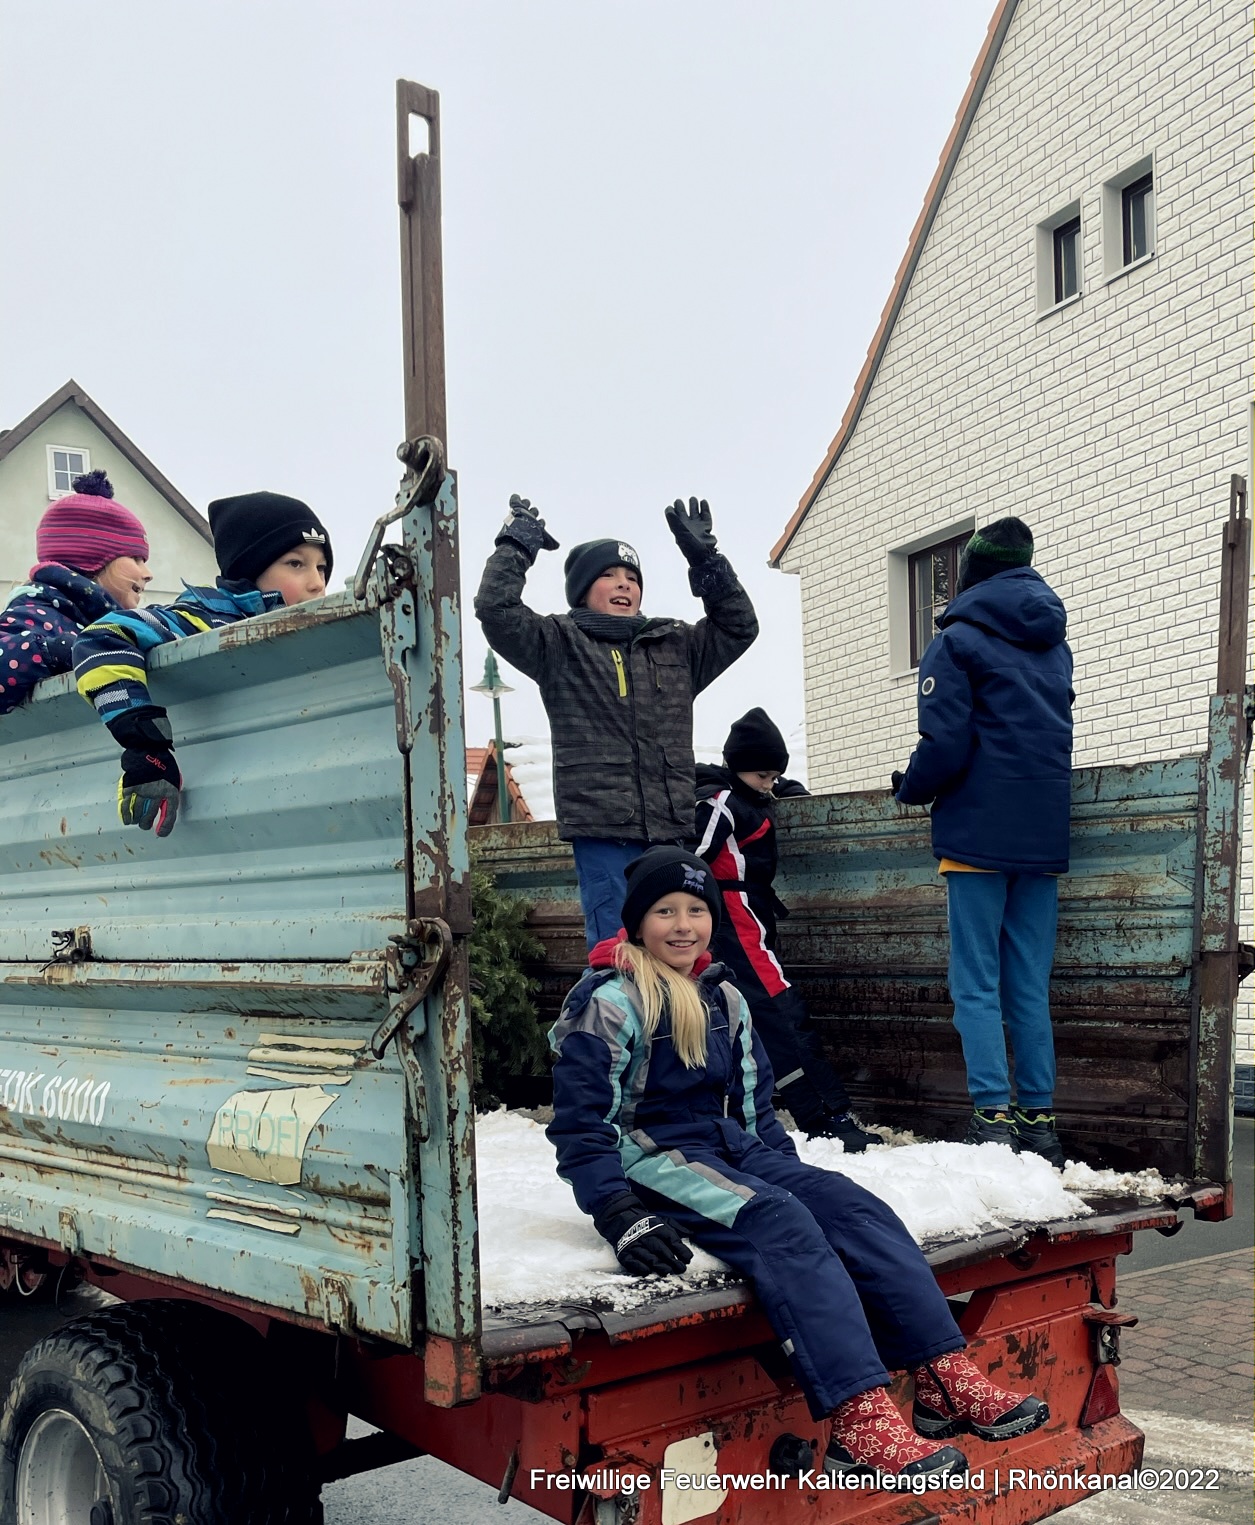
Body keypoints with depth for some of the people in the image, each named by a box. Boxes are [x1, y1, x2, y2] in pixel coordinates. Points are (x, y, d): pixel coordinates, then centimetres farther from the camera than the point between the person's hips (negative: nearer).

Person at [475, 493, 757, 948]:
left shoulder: (676, 646, 19)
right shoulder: (560, 644, 5)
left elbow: (739, 625, 19)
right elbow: (496, 609, -6)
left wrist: (706, 560, 11)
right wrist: (517, 544, 2)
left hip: (670, 829, 5)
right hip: (602, 828, -5)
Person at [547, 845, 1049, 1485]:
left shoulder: (724, 1000, 14)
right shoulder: (607, 1004, -7)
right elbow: (579, 1128, -11)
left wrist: (792, 1174, 8)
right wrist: (622, 1219, -22)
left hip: (736, 1153, 7)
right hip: (655, 1164, -7)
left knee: (855, 1207, -18)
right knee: (782, 1223, -32)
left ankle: (947, 1383, -25)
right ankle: (861, 1422, -42)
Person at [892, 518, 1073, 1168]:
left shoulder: (956, 641, -6)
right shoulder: (1054, 644, 17)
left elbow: (944, 747, -13)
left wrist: (909, 789, 5)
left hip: (979, 832, -6)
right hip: (1044, 834, 6)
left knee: (977, 985, -3)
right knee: (1031, 987, 9)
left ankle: (994, 1117, -7)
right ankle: (1040, 1120, 8)